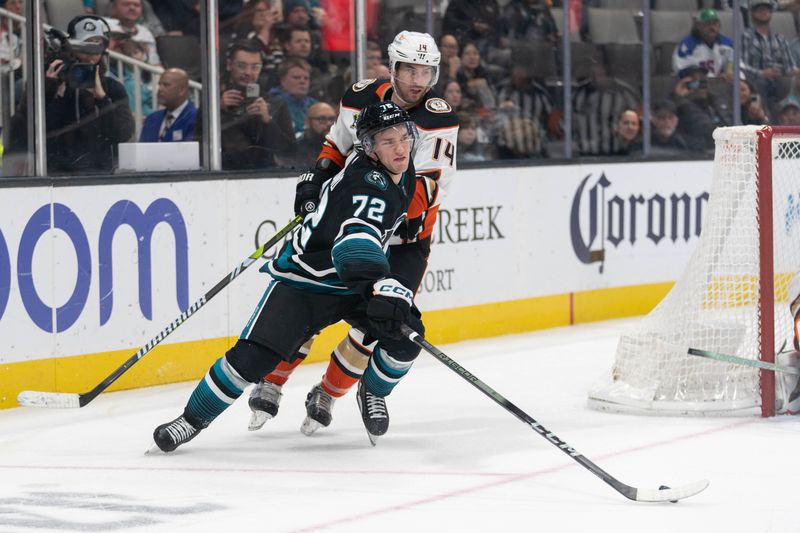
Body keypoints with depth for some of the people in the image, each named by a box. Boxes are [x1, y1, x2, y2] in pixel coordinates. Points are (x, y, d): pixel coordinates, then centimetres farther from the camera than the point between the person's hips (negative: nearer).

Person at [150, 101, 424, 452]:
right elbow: (355, 239, -48)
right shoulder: (367, 182, -30)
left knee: (406, 337, -15)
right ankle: (192, 420, 1)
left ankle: (373, 393, 16)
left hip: (356, 282, 7)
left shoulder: (403, 173, -2)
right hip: (304, 280, -7)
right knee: (253, 356, -18)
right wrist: (381, 287, -63)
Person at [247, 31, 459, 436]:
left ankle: (327, 395, 12)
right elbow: (337, 145, 14)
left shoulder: (439, 120, -15)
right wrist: (316, 178, -3)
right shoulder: (362, 98, -3)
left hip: (404, 236, -2)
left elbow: (428, 187, -23)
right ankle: (271, 384, 14)